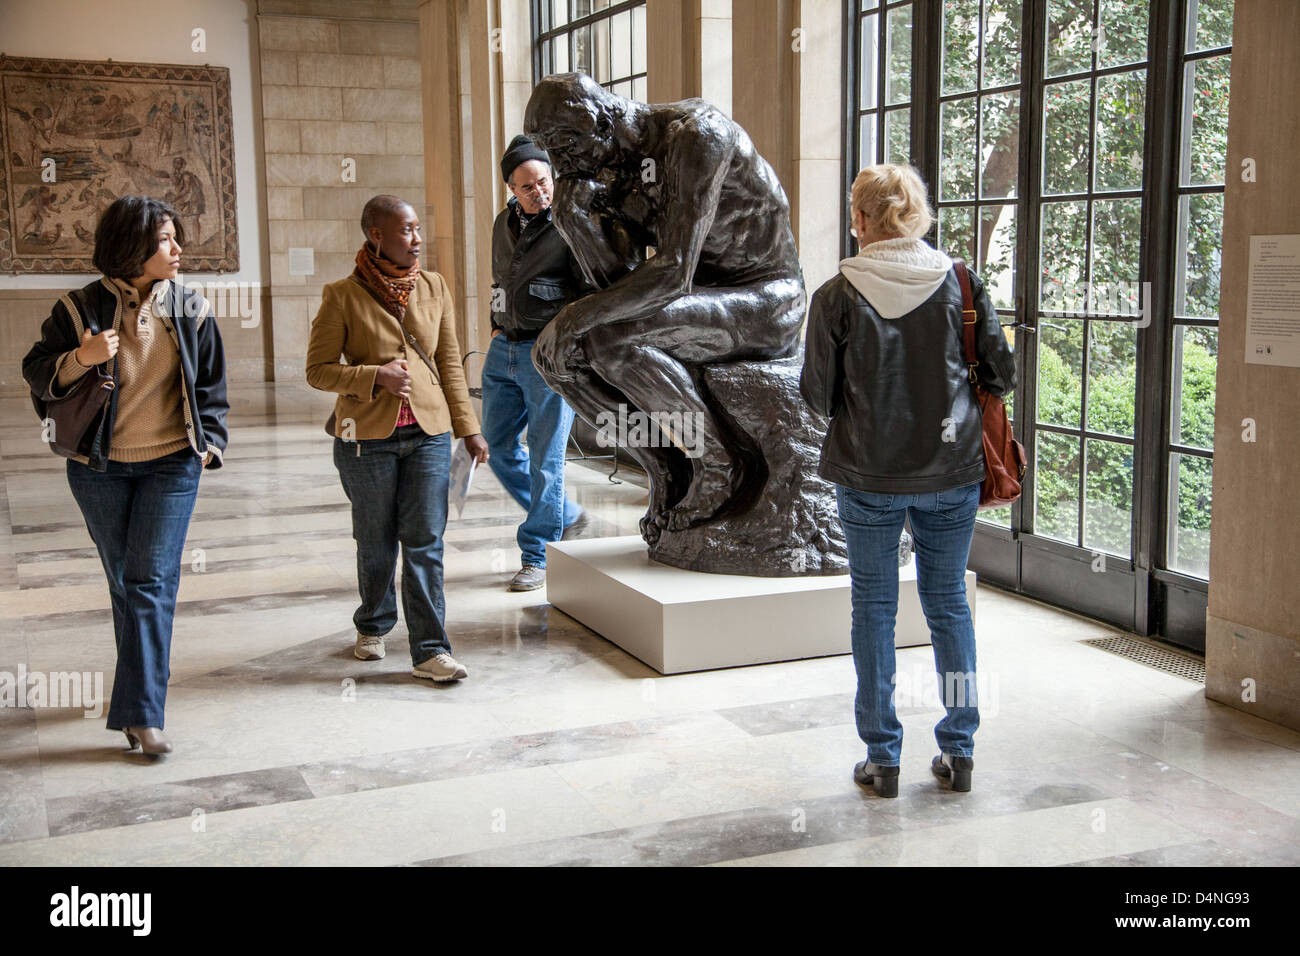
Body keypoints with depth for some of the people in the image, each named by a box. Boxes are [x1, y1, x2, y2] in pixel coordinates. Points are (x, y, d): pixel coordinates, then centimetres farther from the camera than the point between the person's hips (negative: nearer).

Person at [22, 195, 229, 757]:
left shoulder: (191, 309, 1)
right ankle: (143, 683, 26)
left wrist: (209, 442, 2)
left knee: (150, 581, -9)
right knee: (125, 584, 9)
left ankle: (141, 713, -10)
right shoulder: (81, 309, -4)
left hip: (171, 464, 0)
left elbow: (211, 384, 10)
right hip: (100, 468, 1)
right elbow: (36, 374, -1)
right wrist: (79, 358, -20)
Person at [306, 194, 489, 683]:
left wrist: (468, 429, 7)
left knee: (426, 544, -2)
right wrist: (375, 377, -17)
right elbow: (318, 370, -3)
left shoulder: (434, 287, 6)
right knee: (376, 545, 11)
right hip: (368, 438, -2)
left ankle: (430, 650, 3)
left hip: (429, 434, 2)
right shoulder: (342, 296, -5)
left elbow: (450, 363, 10)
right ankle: (373, 626, 35)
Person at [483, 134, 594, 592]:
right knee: (500, 449, 12)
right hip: (505, 350, 7)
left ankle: (537, 557, 8)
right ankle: (568, 518, 27)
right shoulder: (505, 223, 11)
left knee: (545, 459, -3)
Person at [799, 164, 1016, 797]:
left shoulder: (838, 294, -9)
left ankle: (882, 757, 15)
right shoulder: (960, 283, -3)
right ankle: (958, 749, 20)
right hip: (953, 471, 2)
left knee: (874, 607, 10)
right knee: (949, 602, 15)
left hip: (867, 475, -2)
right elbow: (1002, 375, -1)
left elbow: (817, 395, -6)